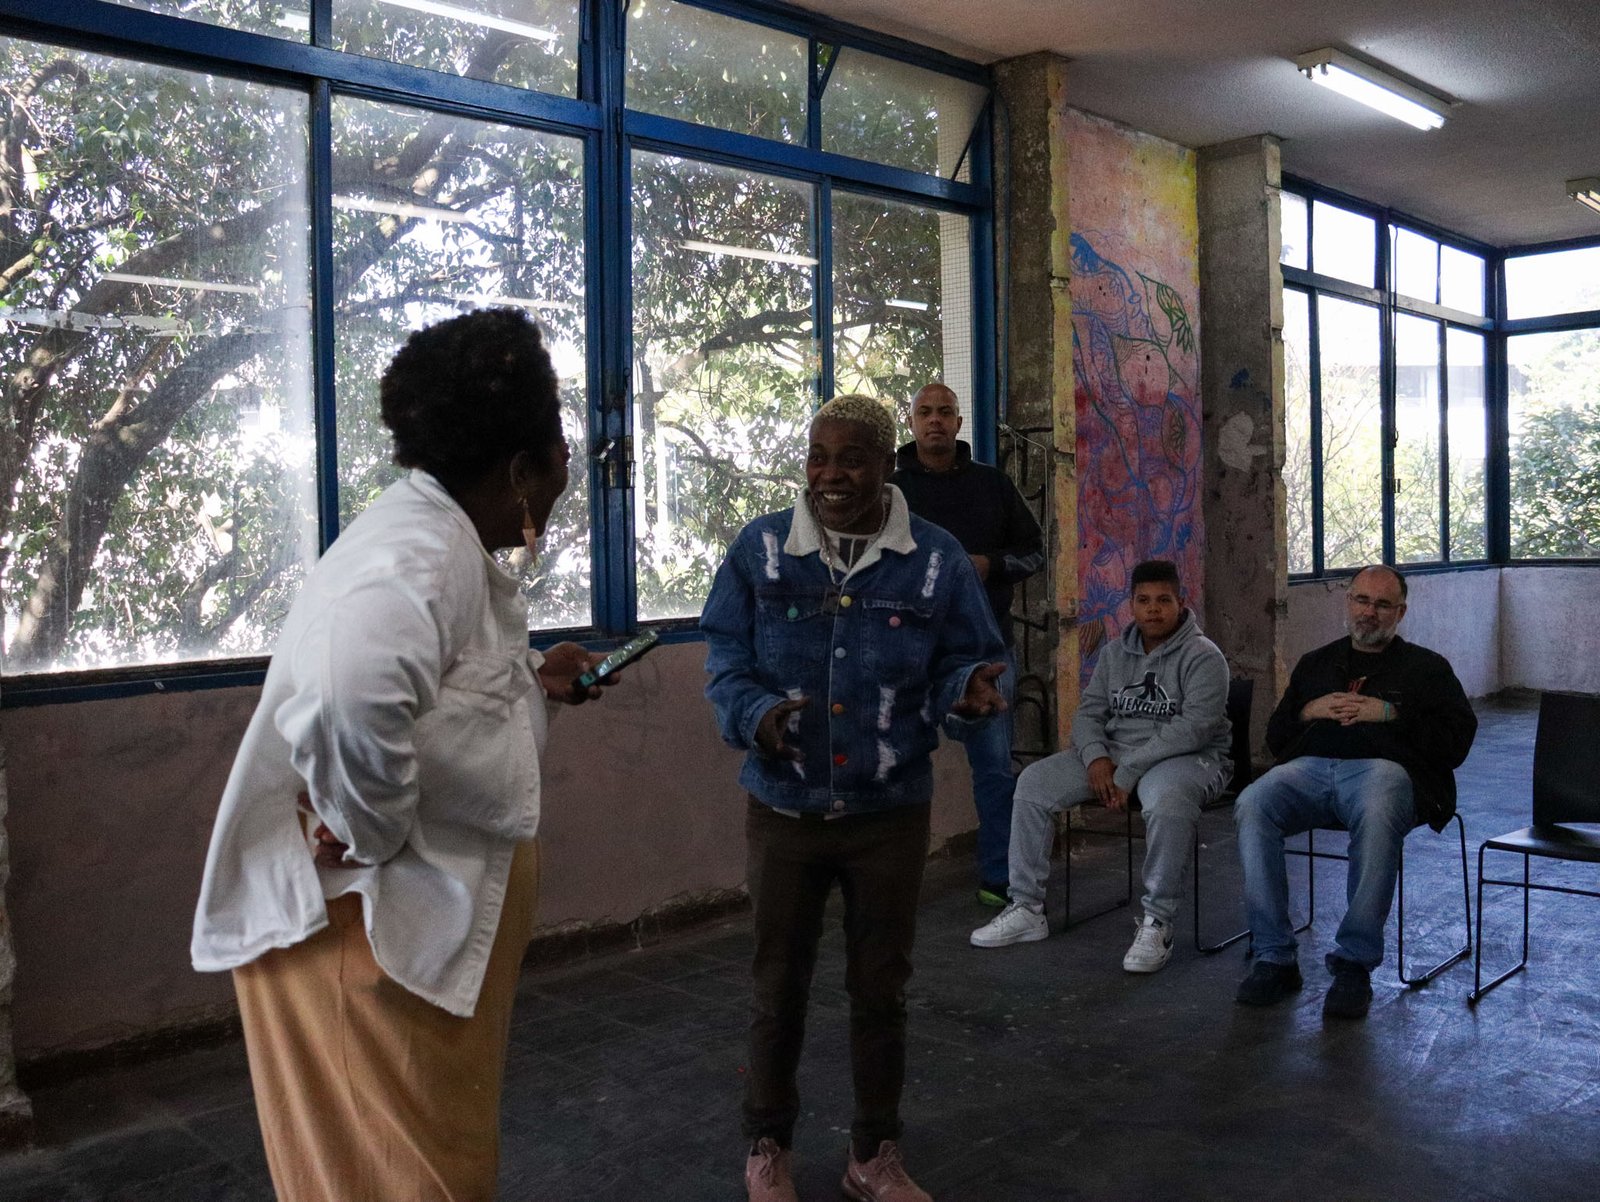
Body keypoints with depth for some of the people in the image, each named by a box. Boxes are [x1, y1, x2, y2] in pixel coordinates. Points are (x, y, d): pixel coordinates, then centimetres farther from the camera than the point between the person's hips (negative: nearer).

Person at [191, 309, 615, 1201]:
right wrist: (372, 838, -29)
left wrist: (532, 681, 14)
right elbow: (354, 700, -44)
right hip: (365, 923, -10)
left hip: (430, 921, 10)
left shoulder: (442, 542, 8)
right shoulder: (422, 555, -25)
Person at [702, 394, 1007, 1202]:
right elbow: (724, 656, -3)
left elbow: (958, 662, 1)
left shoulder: (936, 560, -4)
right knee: (779, 986, 13)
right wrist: (753, 712, -23)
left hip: (891, 814, 1)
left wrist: (968, 688, -23)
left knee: (880, 988, 14)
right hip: (784, 810, 0)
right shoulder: (760, 547, -4)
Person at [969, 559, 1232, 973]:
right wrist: (1096, 758, -13)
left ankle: (1156, 923, -25)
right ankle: (1026, 908, -6)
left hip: (1185, 757, -6)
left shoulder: (1203, 656, -8)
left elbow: (1195, 726, -20)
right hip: (1113, 752, 6)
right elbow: (1088, 711, 11)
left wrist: (1128, 772, -24)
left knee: (1168, 803, -41)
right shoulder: (1114, 653, 11)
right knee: (1034, 781, -12)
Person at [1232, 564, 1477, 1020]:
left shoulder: (1426, 666, 23)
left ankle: (1354, 965, -30)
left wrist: (1391, 715, -3)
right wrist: (1308, 711, 7)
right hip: (1310, 766, 3)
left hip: (1383, 765, -3)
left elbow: (1457, 740, 9)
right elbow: (1275, 736, 27)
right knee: (1252, 806, -32)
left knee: (1377, 817, -41)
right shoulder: (1315, 663, 32)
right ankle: (1273, 958, -27)